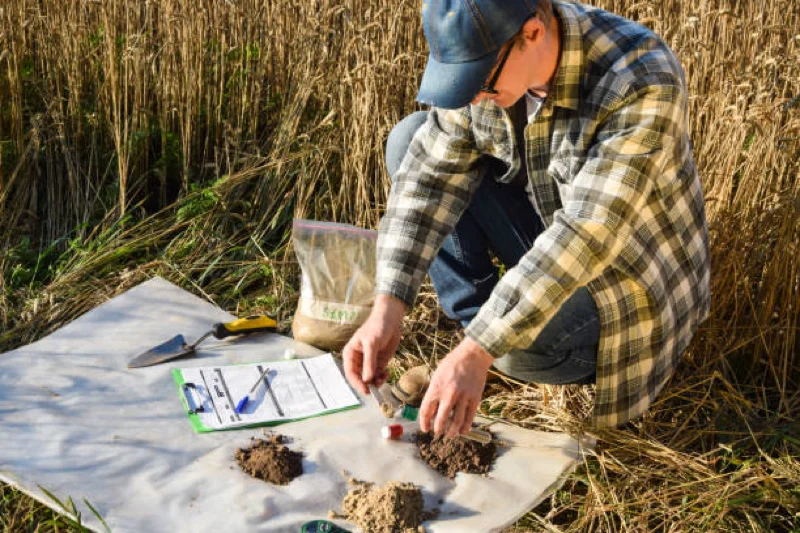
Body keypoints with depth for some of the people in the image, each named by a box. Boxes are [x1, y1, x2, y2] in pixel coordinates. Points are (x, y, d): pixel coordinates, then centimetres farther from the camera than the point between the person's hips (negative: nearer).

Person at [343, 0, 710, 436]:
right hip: (545, 235, 6)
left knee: (525, 343, -36)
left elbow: (586, 234, -39)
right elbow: (431, 175, -15)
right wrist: (387, 309, -26)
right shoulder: (483, 56, -14)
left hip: (624, 277, -6)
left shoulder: (640, 85, -33)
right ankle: (478, 326, -3)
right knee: (410, 141, -7)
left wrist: (475, 354, -42)